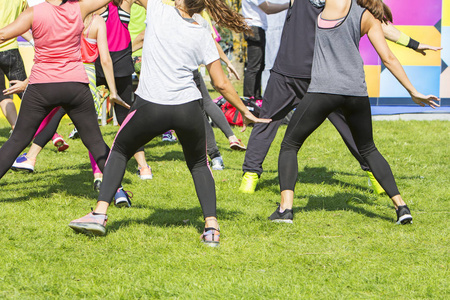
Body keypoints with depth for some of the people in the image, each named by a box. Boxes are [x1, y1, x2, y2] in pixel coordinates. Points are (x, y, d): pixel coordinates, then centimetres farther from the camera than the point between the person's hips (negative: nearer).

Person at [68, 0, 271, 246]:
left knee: (120, 151, 22)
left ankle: (99, 214, 12)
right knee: (199, 165, 24)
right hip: (188, 109, 2)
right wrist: (245, 112, 19)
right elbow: (221, 84, 7)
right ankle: (211, 227, 8)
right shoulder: (202, 37, 4)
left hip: (150, 107, -2)